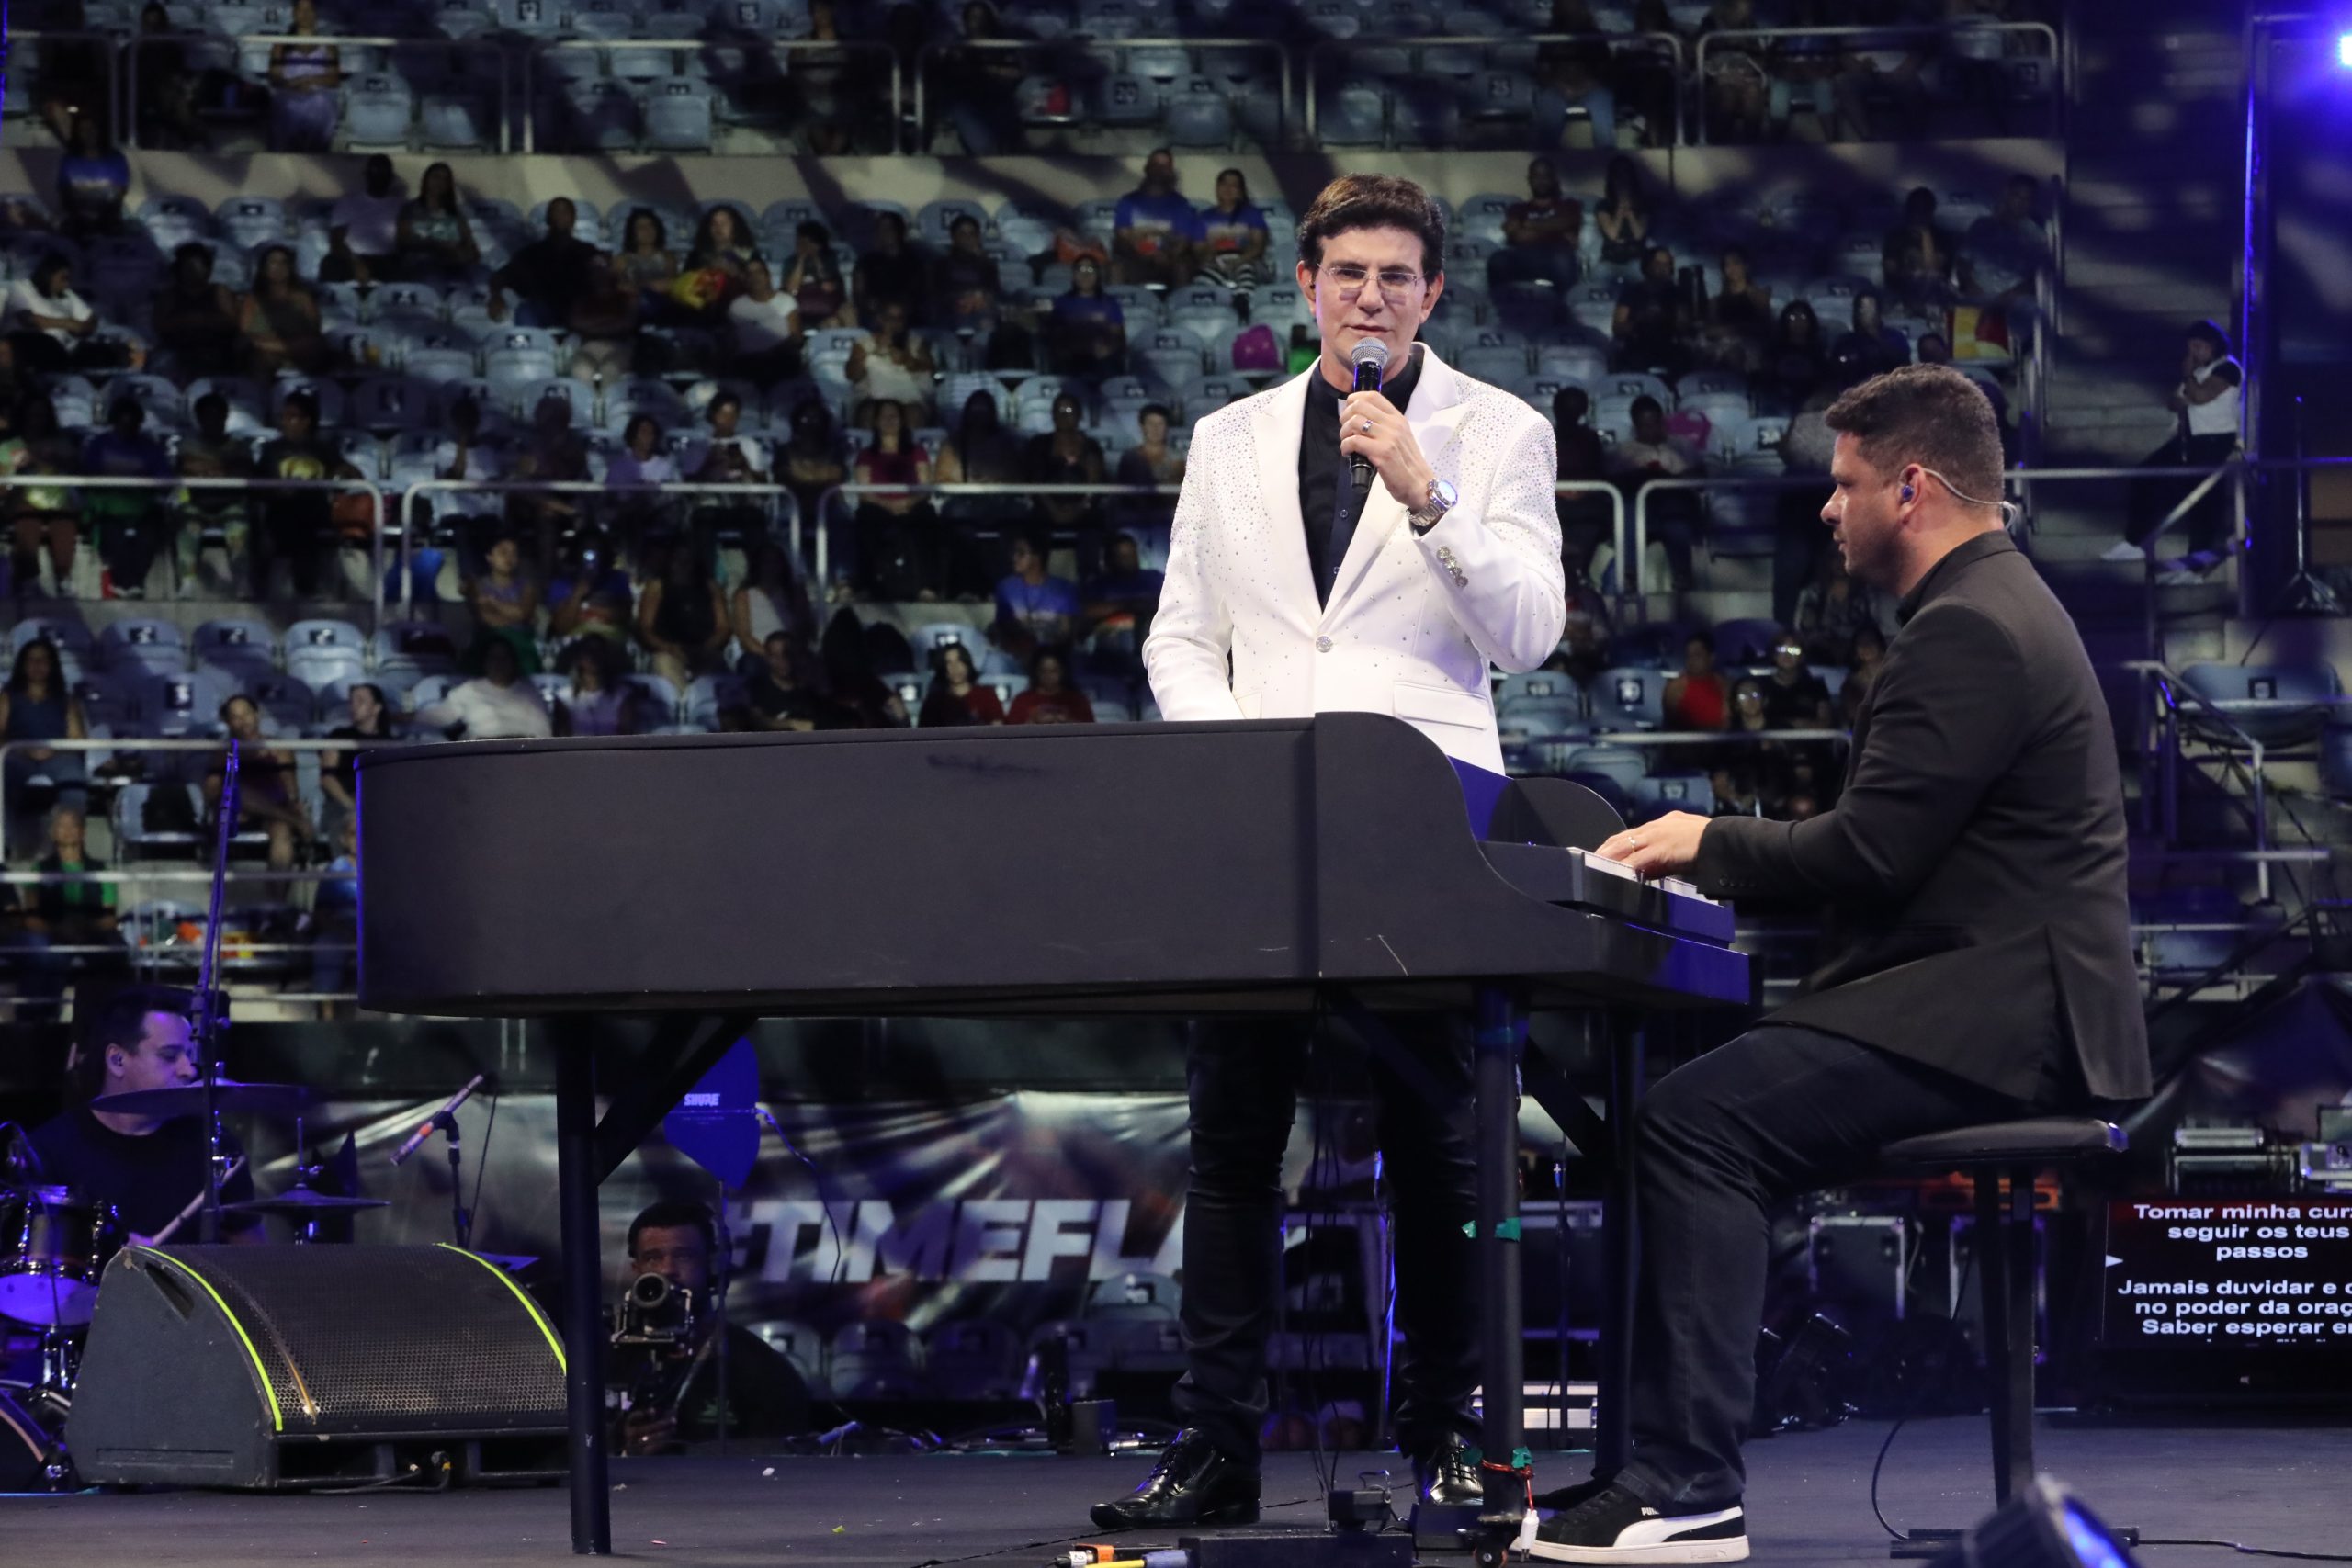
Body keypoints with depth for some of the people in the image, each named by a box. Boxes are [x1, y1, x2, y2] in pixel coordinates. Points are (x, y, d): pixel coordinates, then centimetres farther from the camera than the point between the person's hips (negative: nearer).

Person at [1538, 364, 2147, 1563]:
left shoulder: (1969, 630, -14)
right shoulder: (1993, 604, 21)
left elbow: (1869, 854, -19)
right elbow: (1884, 845, 22)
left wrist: (1711, 842, -4)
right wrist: (1716, 854, 13)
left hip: (1993, 1017, -11)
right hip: (2005, 1002, 11)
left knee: (1696, 1122, -20)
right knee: (1701, 1107, 11)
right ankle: (1656, 1446, 10)